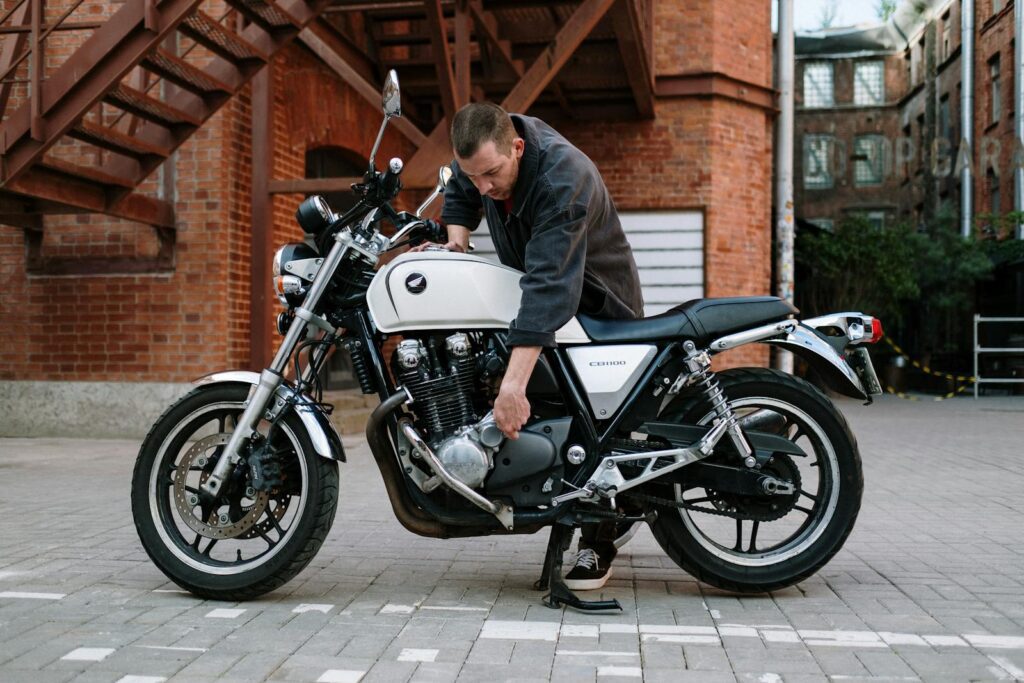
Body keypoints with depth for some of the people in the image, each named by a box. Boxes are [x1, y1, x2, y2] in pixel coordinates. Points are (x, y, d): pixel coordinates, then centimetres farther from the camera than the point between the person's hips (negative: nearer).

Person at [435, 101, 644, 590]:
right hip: (533, 286, 7)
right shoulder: (490, 147, -11)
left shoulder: (564, 179, -35)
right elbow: (460, 190, 13)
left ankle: (598, 544, 6)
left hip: (596, 300, -7)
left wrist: (514, 383, -51)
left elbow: (549, 284, -45)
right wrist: (456, 238, -8)